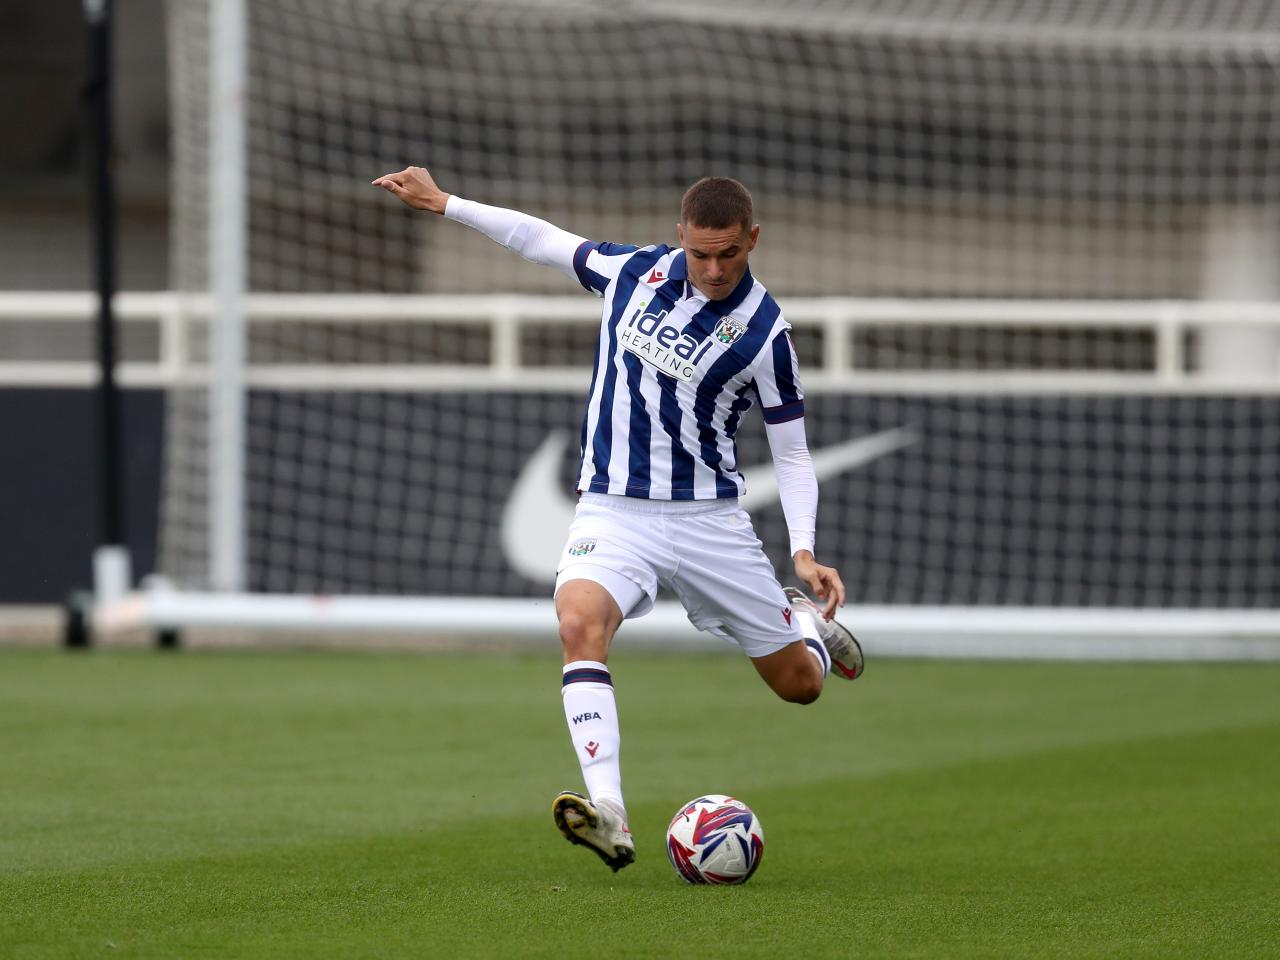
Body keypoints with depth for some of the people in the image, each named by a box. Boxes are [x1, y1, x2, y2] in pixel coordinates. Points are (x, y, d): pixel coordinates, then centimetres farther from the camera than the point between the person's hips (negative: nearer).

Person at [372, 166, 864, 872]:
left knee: (800, 682, 7)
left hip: (708, 516, -1)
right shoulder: (634, 271, -2)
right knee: (579, 622, -31)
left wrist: (804, 553, -16)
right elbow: (542, 239, 15)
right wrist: (442, 203, 12)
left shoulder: (763, 332, -10)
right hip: (614, 511, 1)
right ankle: (609, 816, -39)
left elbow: (791, 453, -3)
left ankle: (806, 617, 47)